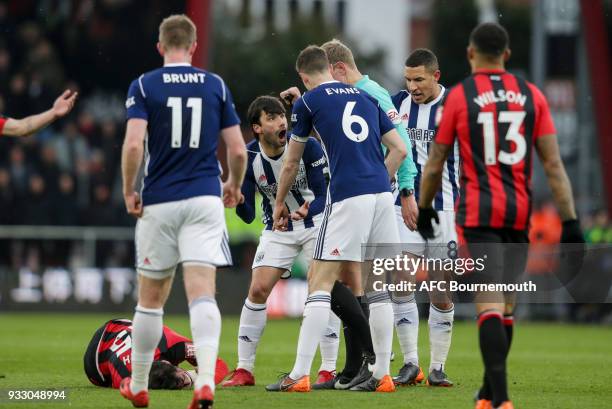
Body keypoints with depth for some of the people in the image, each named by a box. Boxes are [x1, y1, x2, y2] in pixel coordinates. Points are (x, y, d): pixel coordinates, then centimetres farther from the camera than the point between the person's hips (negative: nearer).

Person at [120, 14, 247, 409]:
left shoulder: (144, 86, -1)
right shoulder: (215, 86, 5)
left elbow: (133, 144, -14)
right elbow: (238, 150, 4)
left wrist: (129, 191, -1)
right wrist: (235, 186, 23)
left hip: (159, 203, 0)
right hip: (205, 199, 0)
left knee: (151, 299, 12)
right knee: (203, 294, -8)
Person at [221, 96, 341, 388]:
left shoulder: (308, 147, -20)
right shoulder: (248, 159, -15)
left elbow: (324, 195, -19)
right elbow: (248, 215, -10)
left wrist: (308, 210, -41)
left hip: (316, 222, -2)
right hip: (277, 230, 2)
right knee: (258, 290, -9)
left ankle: (328, 369, -7)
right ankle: (244, 370, 0)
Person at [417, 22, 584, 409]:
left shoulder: (459, 96, -1)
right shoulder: (532, 95, 6)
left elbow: (435, 165, 4)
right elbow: (553, 164, 1)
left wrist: (424, 209, 20)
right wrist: (570, 221, 1)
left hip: (478, 213, -3)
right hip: (520, 212, 3)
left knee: (489, 303, -10)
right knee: (506, 304, 15)